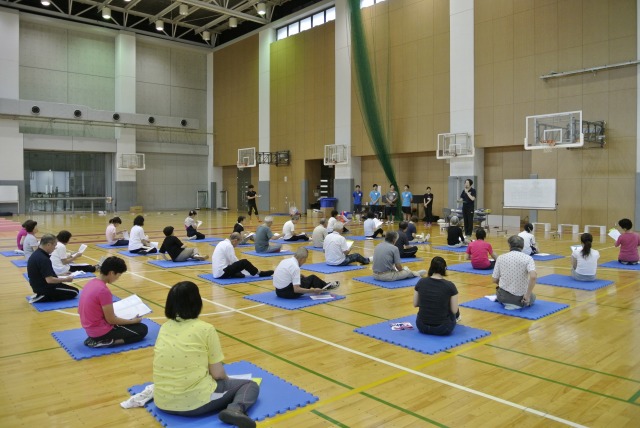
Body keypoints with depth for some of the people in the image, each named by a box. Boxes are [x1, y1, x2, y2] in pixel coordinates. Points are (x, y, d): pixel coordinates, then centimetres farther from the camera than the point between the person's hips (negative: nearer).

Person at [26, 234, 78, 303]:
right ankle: (44, 298, -8)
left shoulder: (36, 254, 3)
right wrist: (66, 279, -16)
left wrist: (58, 276, 15)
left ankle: (42, 295, 10)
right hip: (45, 288, -10)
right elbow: (49, 280, -29)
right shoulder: (43, 259, -28)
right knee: (75, 292, -1)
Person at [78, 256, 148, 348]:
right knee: (142, 329, 0)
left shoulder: (90, 283, 2)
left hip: (91, 329, 9)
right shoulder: (104, 290, -25)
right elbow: (111, 320, -18)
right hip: (101, 331, -9)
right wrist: (133, 321, -6)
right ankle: (105, 342, -8)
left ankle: (96, 339, 10)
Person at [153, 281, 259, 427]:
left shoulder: (164, 328, 5)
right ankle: (235, 409, -17)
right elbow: (218, 374, -8)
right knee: (250, 385, 10)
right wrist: (227, 379, 16)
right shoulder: (205, 329, -11)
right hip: (195, 401, -7)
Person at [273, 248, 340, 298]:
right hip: (288, 293, -8)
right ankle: (328, 286, 29)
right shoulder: (295, 267, -22)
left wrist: (300, 276, 27)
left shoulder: (286, 260, 4)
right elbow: (296, 290, -25)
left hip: (279, 291, 8)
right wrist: (313, 291, -18)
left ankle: (326, 285, 42)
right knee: (312, 278, 4)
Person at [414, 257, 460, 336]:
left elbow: (415, 304, 6)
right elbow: (454, 310, -5)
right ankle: (456, 318, 63)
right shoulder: (450, 286, -14)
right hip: (443, 329, -2)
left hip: (422, 326, 2)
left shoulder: (421, 282, -6)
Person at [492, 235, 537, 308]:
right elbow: (533, 276, -25)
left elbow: (495, 280, 2)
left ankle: (507, 303, 19)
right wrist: (527, 295, -16)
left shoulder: (500, 258, -2)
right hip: (520, 298, -3)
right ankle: (517, 304, 14)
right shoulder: (528, 258, -8)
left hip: (503, 297, 3)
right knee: (532, 297, 34)